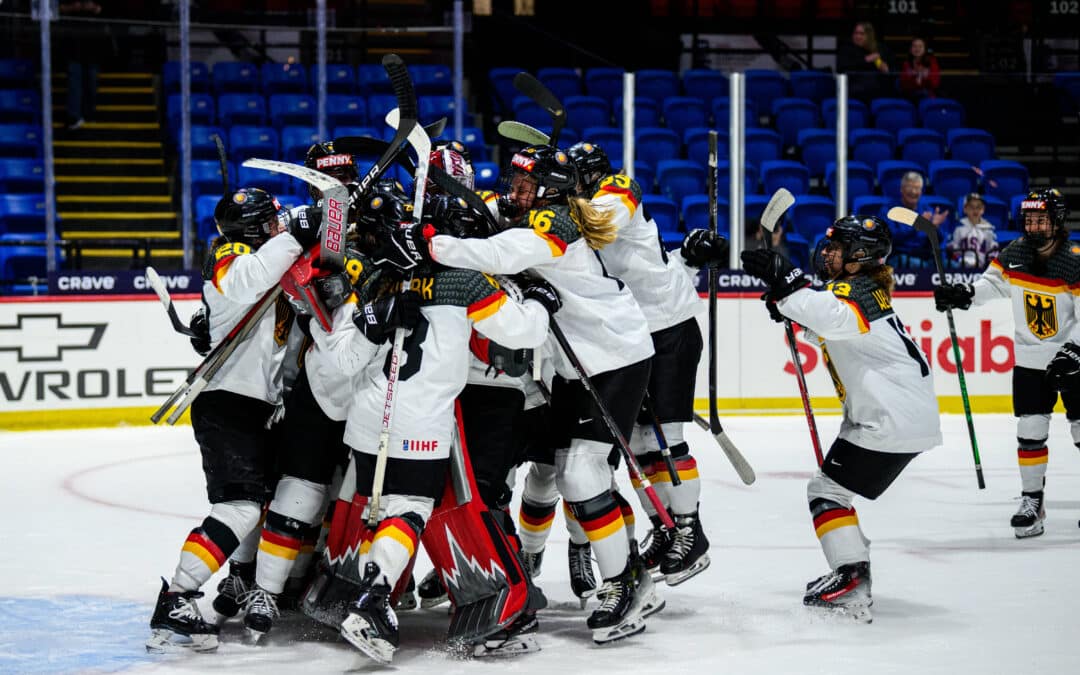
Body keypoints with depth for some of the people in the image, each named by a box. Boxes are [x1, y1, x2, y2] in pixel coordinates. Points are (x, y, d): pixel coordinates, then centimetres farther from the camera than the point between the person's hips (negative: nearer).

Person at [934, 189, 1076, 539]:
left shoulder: (1074, 263, -16)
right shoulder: (1013, 254, -2)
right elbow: (993, 283, 13)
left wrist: (1072, 352, -26)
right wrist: (963, 294, -5)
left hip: (1071, 359, -3)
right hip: (1030, 360, 4)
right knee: (1030, 431, -1)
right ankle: (1032, 501, 9)